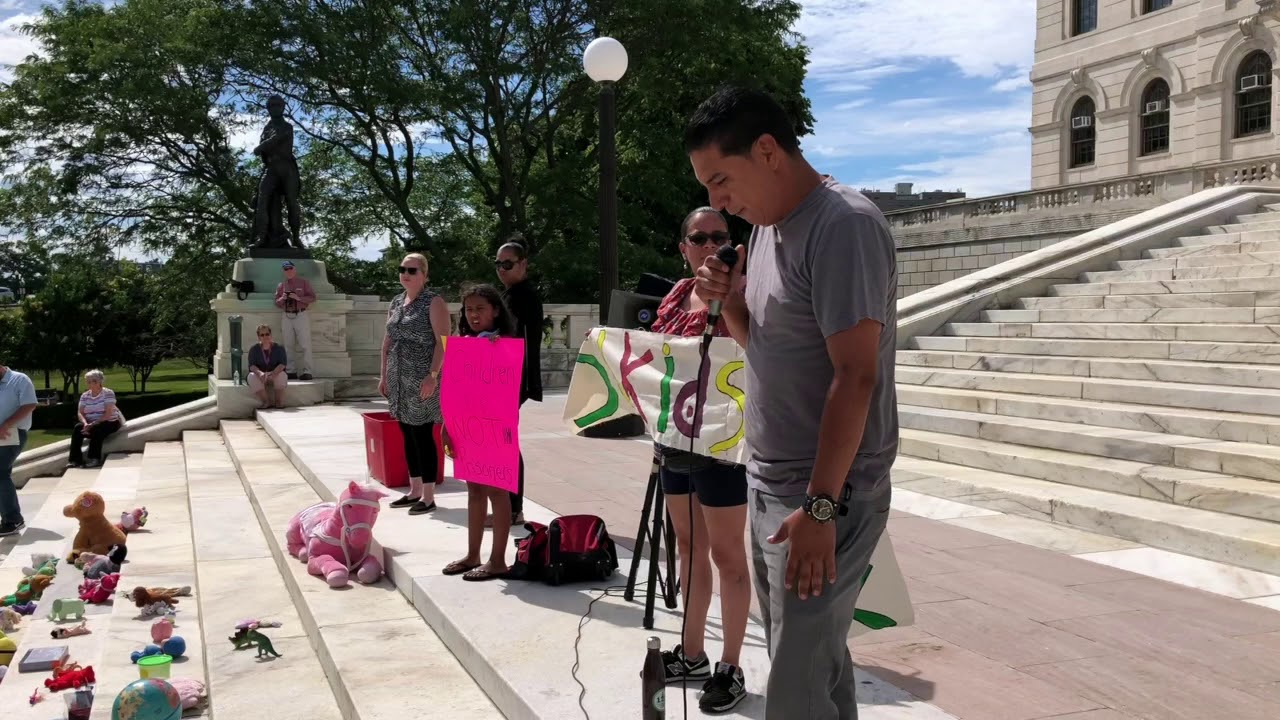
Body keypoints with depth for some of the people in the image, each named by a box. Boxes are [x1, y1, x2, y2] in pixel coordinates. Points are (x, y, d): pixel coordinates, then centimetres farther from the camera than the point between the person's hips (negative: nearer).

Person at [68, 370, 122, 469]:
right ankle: (75, 460, -27)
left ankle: (95, 459, -33)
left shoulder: (108, 393, -8)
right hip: (91, 424, 5)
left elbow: (108, 413, -17)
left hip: (109, 423, -5)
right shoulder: (84, 395, 9)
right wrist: (85, 423, -21)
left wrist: (94, 424, -26)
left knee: (97, 429, -35)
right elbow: (80, 413, 0)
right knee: (77, 427, -22)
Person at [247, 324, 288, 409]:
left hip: (274, 377, -1)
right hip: (260, 379, 1)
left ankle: (279, 401, -27)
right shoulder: (254, 349, 2)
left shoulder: (279, 348, 0)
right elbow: (252, 365, -11)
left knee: (281, 375, -32)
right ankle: (265, 401, -30)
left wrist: (273, 373, -35)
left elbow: (283, 364, -13)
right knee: (252, 376, -30)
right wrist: (260, 373, -35)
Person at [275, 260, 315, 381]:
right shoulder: (281, 286, 14)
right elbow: (277, 303, 15)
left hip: (301, 316, -3)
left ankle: (306, 371, -7)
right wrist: (282, 299, -7)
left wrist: (299, 298, -15)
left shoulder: (303, 282, 6)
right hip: (286, 317, 4)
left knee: (305, 345, -8)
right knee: (288, 345, 4)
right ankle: (291, 371, 9)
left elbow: (312, 297, -1)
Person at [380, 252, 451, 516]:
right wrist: (384, 375, 15)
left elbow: (443, 343, -14)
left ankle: (428, 496, 3)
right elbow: (388, 341, 19)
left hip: (422, 381, -7)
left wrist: (432, 375, -21)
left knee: (423, 435, -4)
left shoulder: (434, 303, -8)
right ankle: (414, 491, 22)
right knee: (408, 436, 12)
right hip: (399, 380, 7)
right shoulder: (396, 302, 14)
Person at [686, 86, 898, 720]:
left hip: (825, 496, -9)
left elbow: (856, 376, -22)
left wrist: (820, 506, -23)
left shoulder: (842, 226, -17)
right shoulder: (769, 227, 12)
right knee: (813, 660, 17)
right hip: (770, 486, 9)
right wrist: (729, 301, 0)